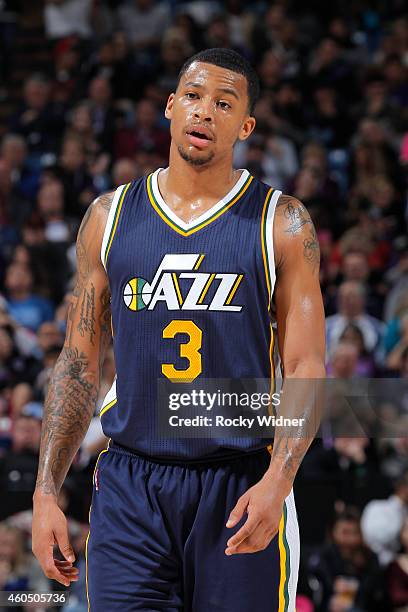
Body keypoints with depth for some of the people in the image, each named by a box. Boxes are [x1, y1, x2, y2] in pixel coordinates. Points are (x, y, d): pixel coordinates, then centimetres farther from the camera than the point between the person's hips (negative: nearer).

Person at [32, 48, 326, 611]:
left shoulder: (281, 222, 1)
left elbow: (306, 368, -3)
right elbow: (79, 363, 10)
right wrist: (46, 491, 2)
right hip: (130, 490, 2)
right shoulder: (110, 216, 8)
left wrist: (278, 480, -18)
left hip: (241, 487, -1)